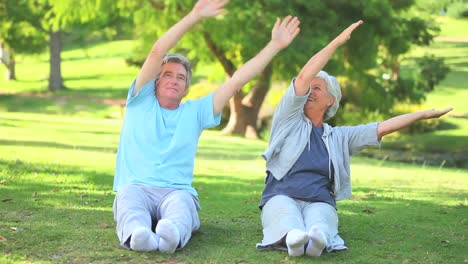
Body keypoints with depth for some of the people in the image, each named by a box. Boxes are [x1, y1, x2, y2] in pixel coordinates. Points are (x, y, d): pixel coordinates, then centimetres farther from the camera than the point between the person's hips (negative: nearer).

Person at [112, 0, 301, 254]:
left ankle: (171, 234, -71)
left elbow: (236, 81, 16)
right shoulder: (140, 102, 15)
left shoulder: (194, 112, 20)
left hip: (177, 192, 1)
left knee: (180, 204, -37)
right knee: (129, 199, -38)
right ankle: (137, 233, -70)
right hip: (136, 187, -1)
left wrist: (274, 45, 13)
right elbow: (157, 52, 3)